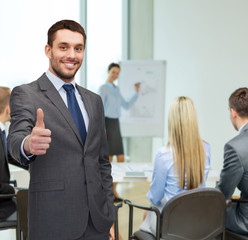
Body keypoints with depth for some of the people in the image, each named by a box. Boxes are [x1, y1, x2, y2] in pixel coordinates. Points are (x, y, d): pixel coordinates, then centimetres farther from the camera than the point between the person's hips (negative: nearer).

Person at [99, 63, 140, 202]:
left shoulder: (116, 89, 16)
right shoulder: (103, 88, -7)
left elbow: (127, 106, 20)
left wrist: (137, 93, 10)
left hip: (116, 124, 8)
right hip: (107, 123, -7)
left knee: (121, 160, 4)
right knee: (108, 160, -3)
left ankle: (114, 191, 12)